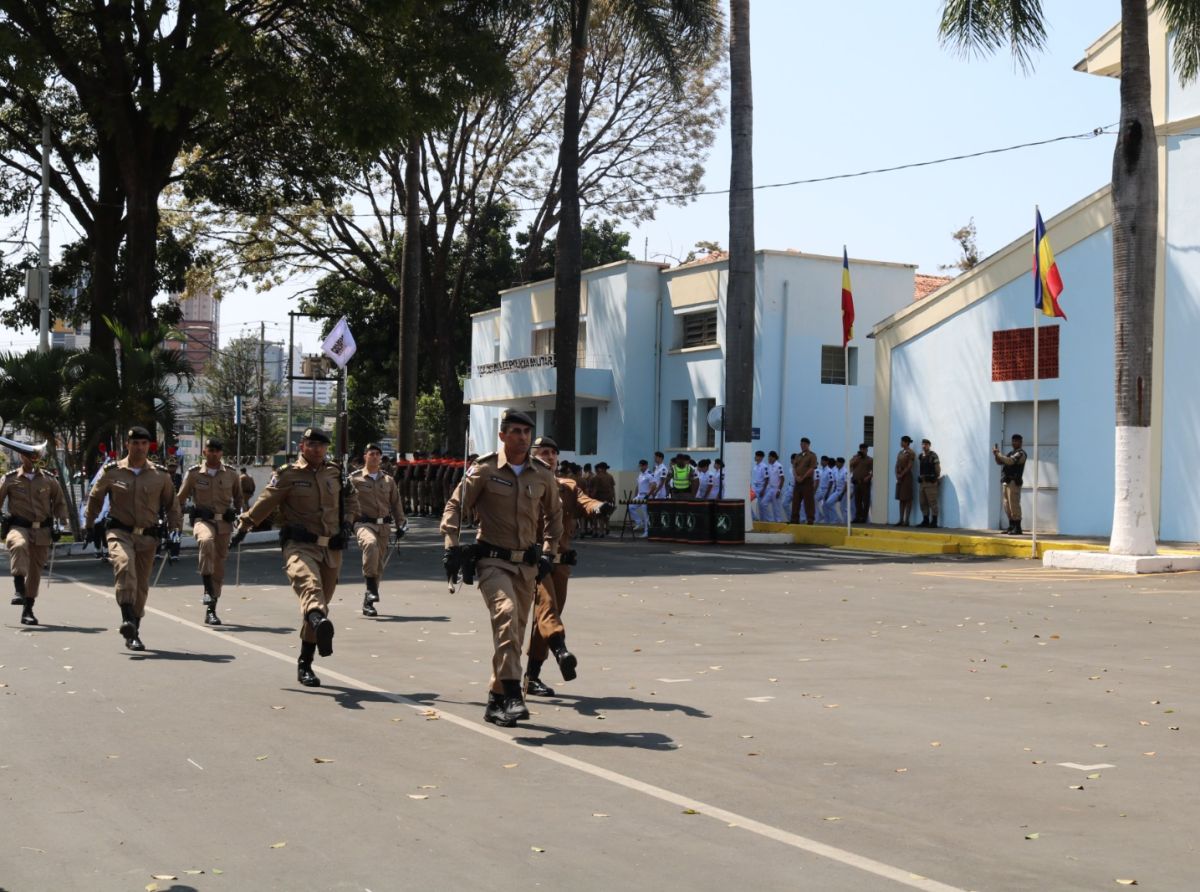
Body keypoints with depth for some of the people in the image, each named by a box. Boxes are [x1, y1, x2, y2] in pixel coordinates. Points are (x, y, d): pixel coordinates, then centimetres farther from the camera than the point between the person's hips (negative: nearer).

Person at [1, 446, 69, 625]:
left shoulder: (49, 480, 5)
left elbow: (60, 502, 15)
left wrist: (62, 522, 5)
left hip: (42, 531, 2)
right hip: (19, 527, -2)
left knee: (35, 571, 6)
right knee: (19, 545, -37)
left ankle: (28, 610, 20)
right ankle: (18, 588, -30)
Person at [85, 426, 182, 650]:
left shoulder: (161, 475, 4)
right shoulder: (112, 471, 1)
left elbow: (172, 505, 15)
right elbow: (95, 498, 16)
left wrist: (175, 530, 5)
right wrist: (88, 526, 21)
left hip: (148, 536, 2)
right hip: (119, 532, -2)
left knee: (141, 586, 8)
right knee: (124, 564, -32)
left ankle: (133, 634, 23)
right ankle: (127, 620, -38)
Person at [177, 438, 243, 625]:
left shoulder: (231, 474, 5)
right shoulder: (194, 473, 1)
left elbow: (239, 498, 19)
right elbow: (180, 499, 8)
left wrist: (239, 517, 10)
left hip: (224, 521, 3)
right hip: (202, 519, -3)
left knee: (219, 567, 6)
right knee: (206, 540, -38)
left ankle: (211, 610, 18)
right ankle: (207, 589, -29)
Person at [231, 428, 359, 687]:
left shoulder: (335, 473, 14)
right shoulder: (288, 475, -1)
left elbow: (351, 498, 29)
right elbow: (265, 502, -1)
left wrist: (347, 521, 14)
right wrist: (243, 527, -2)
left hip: (331, 549, 5)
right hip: (300, 546, -5)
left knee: (321, 603, 8)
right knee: (310, 585, -34)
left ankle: (305, 665, 19)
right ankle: (320, 621, -67)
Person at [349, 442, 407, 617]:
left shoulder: (388, 481, 14)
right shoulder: (355, 479, 2)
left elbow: (396, 504, 19)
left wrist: (400, 524, 14)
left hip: (383, 526, 5)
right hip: (363, 523, -4)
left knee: (378, 564, 4)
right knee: (370, 544, -37)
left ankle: (368, 603, 17)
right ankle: (371, 588, -31)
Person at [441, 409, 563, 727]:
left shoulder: (543, 475, 6)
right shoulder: (484, 469, -5)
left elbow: (554, 515, 21)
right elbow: (455, 507, 1)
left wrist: (548, 552, 12)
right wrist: (452, 548, -8)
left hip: (526, 564, 5)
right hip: (492, 560, -5)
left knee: (515, 629, 7)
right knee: (506, 612, -28)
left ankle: (497, 701, 20)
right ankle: (511, 694, -30)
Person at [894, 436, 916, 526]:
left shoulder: (910, 453, -7)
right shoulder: (900, 453, 16)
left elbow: (909, 466, -13)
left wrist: (901, 475, -14)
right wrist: (897, 474, 0)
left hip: (907, 477, -8)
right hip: (899, 477, 8)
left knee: (908, 499, -5)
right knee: (901, 499, 8)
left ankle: (906, 520, -6)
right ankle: (901, 520, 9)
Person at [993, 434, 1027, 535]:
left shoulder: (1021, 453, -5)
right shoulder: (1011, 453, 24)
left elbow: (1010, 461, -21)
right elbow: (1000, 462, 21)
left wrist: (998, 454, -15)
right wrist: (996, 455, 3)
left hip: (1014, 482, -9)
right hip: (1006, 481, 9)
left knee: (1014, 505, -12)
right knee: (1007, 505, 9)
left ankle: (1017, 528, -12)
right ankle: (1011, 527, 14)